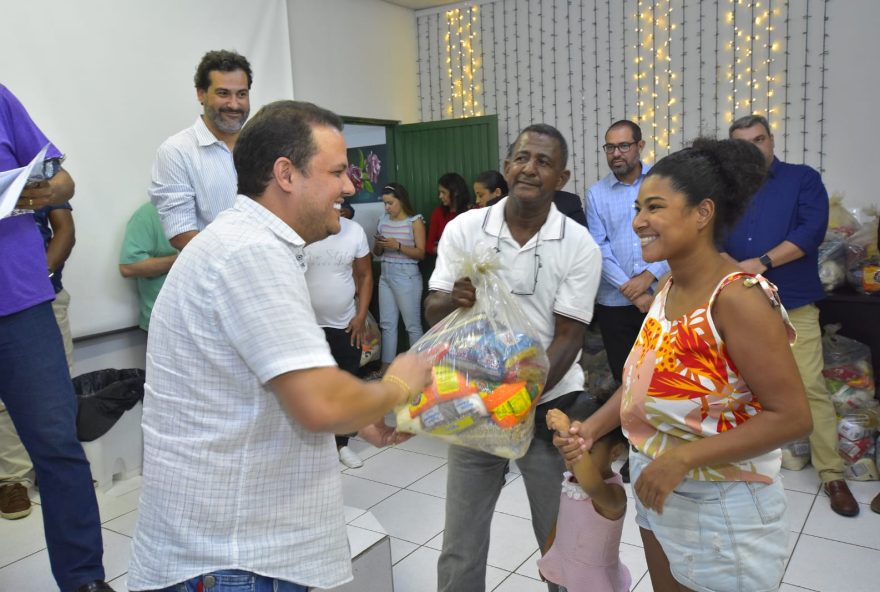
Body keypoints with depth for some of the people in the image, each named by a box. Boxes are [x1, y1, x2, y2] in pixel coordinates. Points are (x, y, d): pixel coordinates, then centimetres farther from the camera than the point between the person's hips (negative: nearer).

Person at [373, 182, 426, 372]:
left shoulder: (415, 221, -5)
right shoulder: (383, 220, 10)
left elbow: (421, 253, -9)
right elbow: (377, 253, 16)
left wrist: (397, 246, -19)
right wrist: (379, 245, -7)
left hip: (406, 276, -6)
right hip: (385, 275, 6)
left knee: (412, 325, 0)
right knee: (387, 323, 9)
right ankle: (386, 367, 15)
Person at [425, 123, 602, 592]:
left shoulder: (580, 246, -7)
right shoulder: (463, 228, -4)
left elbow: (568, 337, -9)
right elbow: (432, 312, -3)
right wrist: (454, 299, -26)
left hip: (549, 405, 0)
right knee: (460, 551, 10)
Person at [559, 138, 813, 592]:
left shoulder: (737, 297, -24)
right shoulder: (668, 289, -1)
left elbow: (792, 416, -23)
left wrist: (683, 457, -27)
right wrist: (592, 427, -5)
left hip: (721, 508, -7)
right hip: (657, 494, 7)